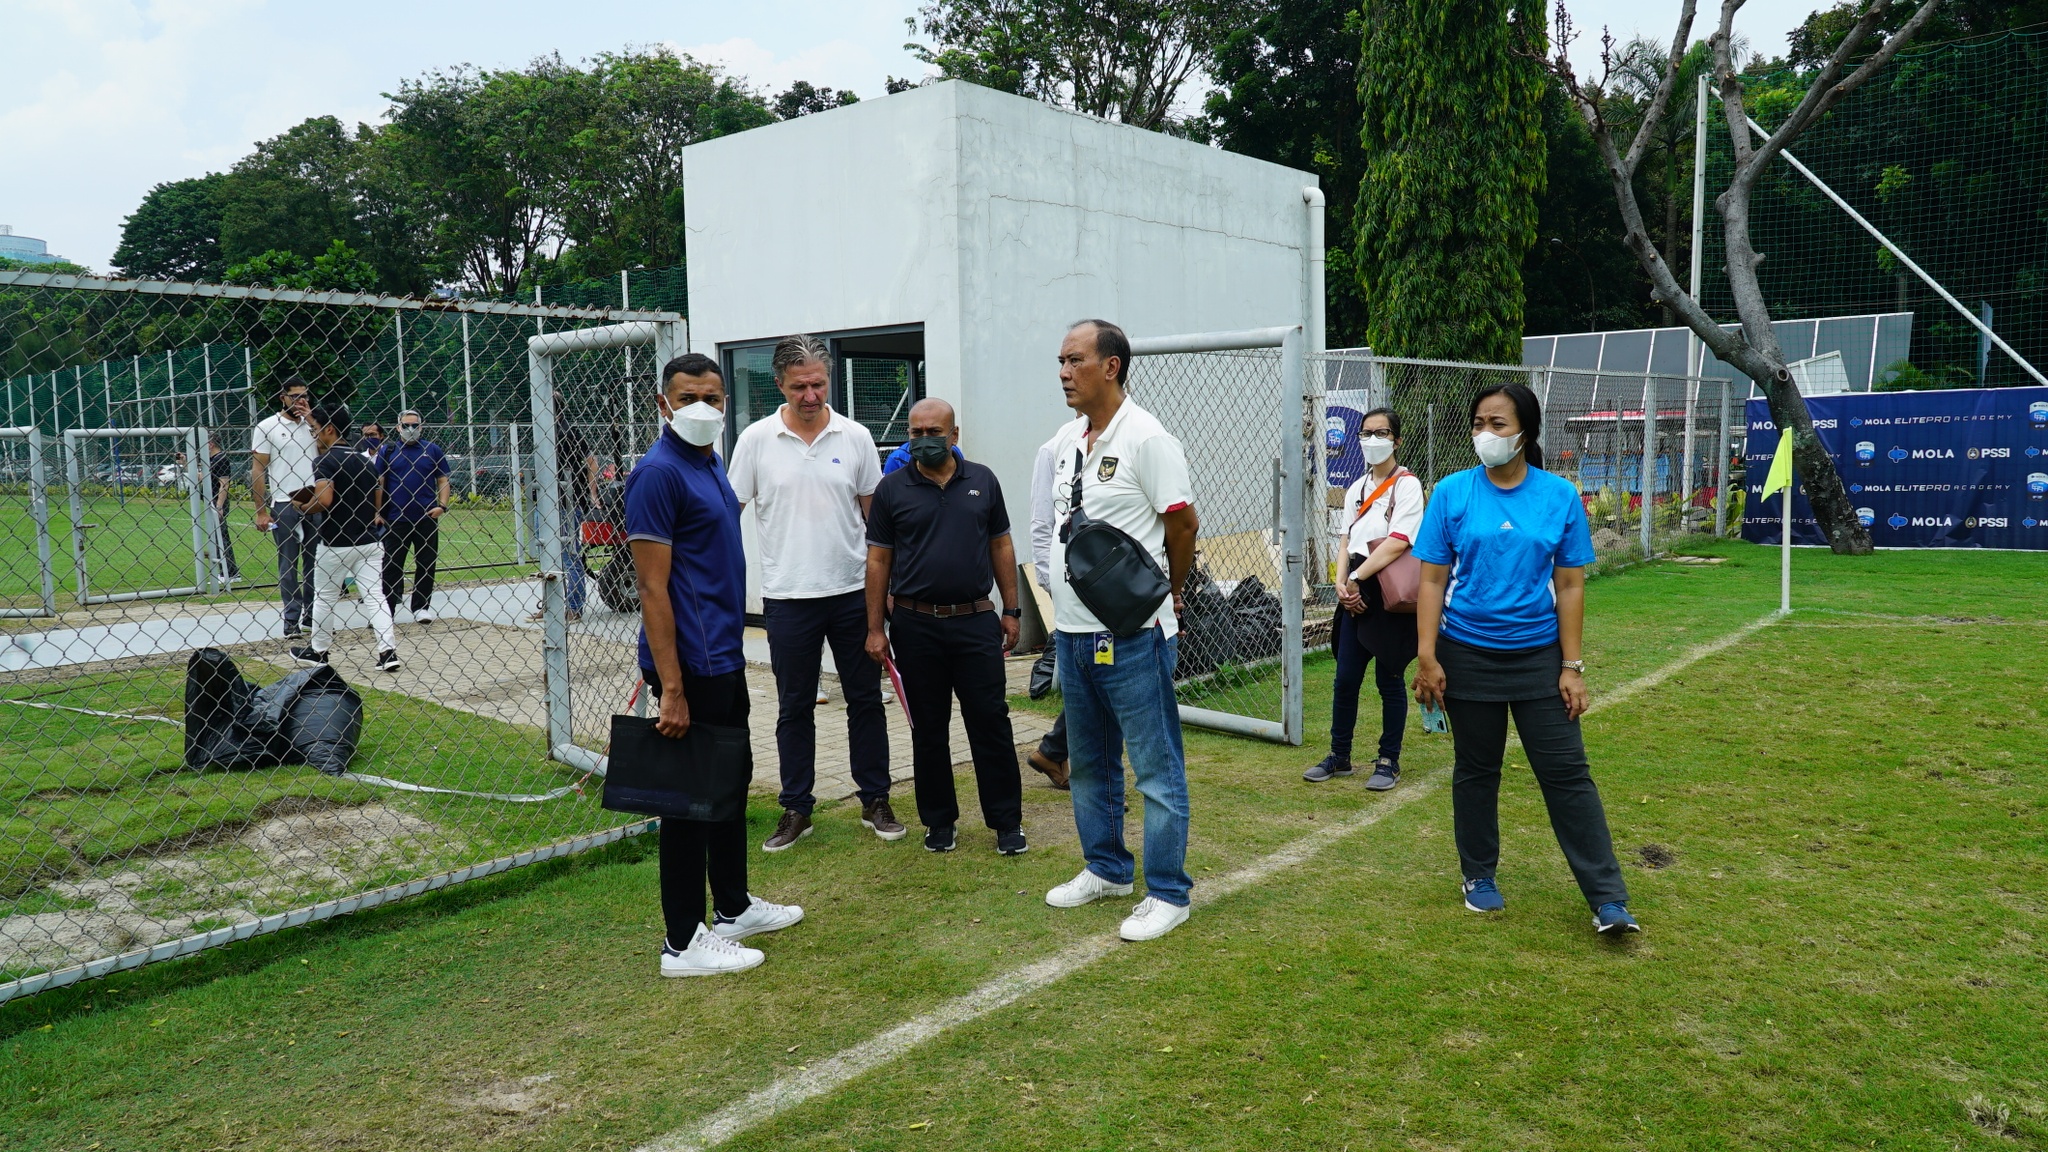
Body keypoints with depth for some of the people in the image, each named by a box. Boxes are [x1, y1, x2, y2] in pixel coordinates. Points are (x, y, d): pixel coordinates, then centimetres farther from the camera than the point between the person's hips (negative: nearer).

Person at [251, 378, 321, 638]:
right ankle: (292, 620, 6)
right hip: (284, 504, -4)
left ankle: (312, 614, 16)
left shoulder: (312, 424, 11)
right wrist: (261, 511, -8)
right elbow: (258, 470, -2)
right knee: (288, 564, 2)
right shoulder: (266, 427, 0)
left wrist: (310, 419, -6)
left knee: (315, 561, 7)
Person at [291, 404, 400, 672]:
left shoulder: (325, 461, -11)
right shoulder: (364, 460, 10)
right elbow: (378, 504, 14)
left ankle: (318, 651, 25)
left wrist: (302, 508, -6)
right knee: (375, 596, 4)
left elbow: (324, 500, -24)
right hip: (369, 542, 5)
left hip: (336, 544, -5)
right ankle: (388, 651, -6)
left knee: (324, 597, 11)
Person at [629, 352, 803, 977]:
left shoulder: (711, 463, 13)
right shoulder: (659, 472, -16)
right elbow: (652, 586, -20)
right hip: (691, 666, -10)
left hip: (724, 660, 10)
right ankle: (683, 942, 10)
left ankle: (734, 907, 34)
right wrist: (671, 688, -23)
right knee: (691, 799, -1)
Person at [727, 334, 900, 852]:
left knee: (866, 700, 9)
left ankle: (876, 802, 22)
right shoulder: (756, 440, -2)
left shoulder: (855, 437, 1)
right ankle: (796, 809, 20)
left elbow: (876, 513, 8)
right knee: (794, 708, 8)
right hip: (787, 596, -1)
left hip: (853, 592, 1)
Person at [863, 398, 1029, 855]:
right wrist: (875, 628, -1)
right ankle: (939, 821, 22)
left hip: (976, 622, 1)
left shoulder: (983, 481, 6)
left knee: (992, 723, 1)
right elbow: (878, 560, 2)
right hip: (916, 627, 0)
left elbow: (1001, 547, 10)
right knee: (928, 730, 9)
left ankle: (1007, 821, 11)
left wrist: (1011, 611, 7)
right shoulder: (892, 488, 1)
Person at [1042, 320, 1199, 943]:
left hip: (1131, 634, -8)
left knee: (1156, 768, 1)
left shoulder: (1146, 439, -14)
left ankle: (1167, 893, 11)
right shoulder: (1065, 441, 11)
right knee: (1088, 763, 19)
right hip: (1072, 629, 9)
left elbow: (1182, 524, -9)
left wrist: (1166, 594, 4)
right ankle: (1106, 869, 35)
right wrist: (1071, 599, 16)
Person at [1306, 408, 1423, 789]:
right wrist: (1342, 582, -4)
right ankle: (1339, 756, 18)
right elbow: (1345, 540, 12)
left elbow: (1398, 542, -16)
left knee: (1389, 680, 2)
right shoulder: (1356, 488, 15)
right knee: (1346, 678, 7)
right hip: (1355, 592, 6)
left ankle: (1389, 761, 13)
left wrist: (1357, 578, -16)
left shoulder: (1407, 485, -5)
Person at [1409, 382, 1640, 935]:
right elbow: (1433, 580, -3)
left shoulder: (1560, 496, -3)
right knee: (1476, 769, 12)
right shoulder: (1452, 493, -4)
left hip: (1538, 655, 0)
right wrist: (1426, 657, -8)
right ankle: (1479, 877, 29)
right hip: (1469, 655, 0)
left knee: (1566, 771, -2)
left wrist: (1572, 667, -3)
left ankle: (1608, 900, 5)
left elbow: (1570, 586, 0)